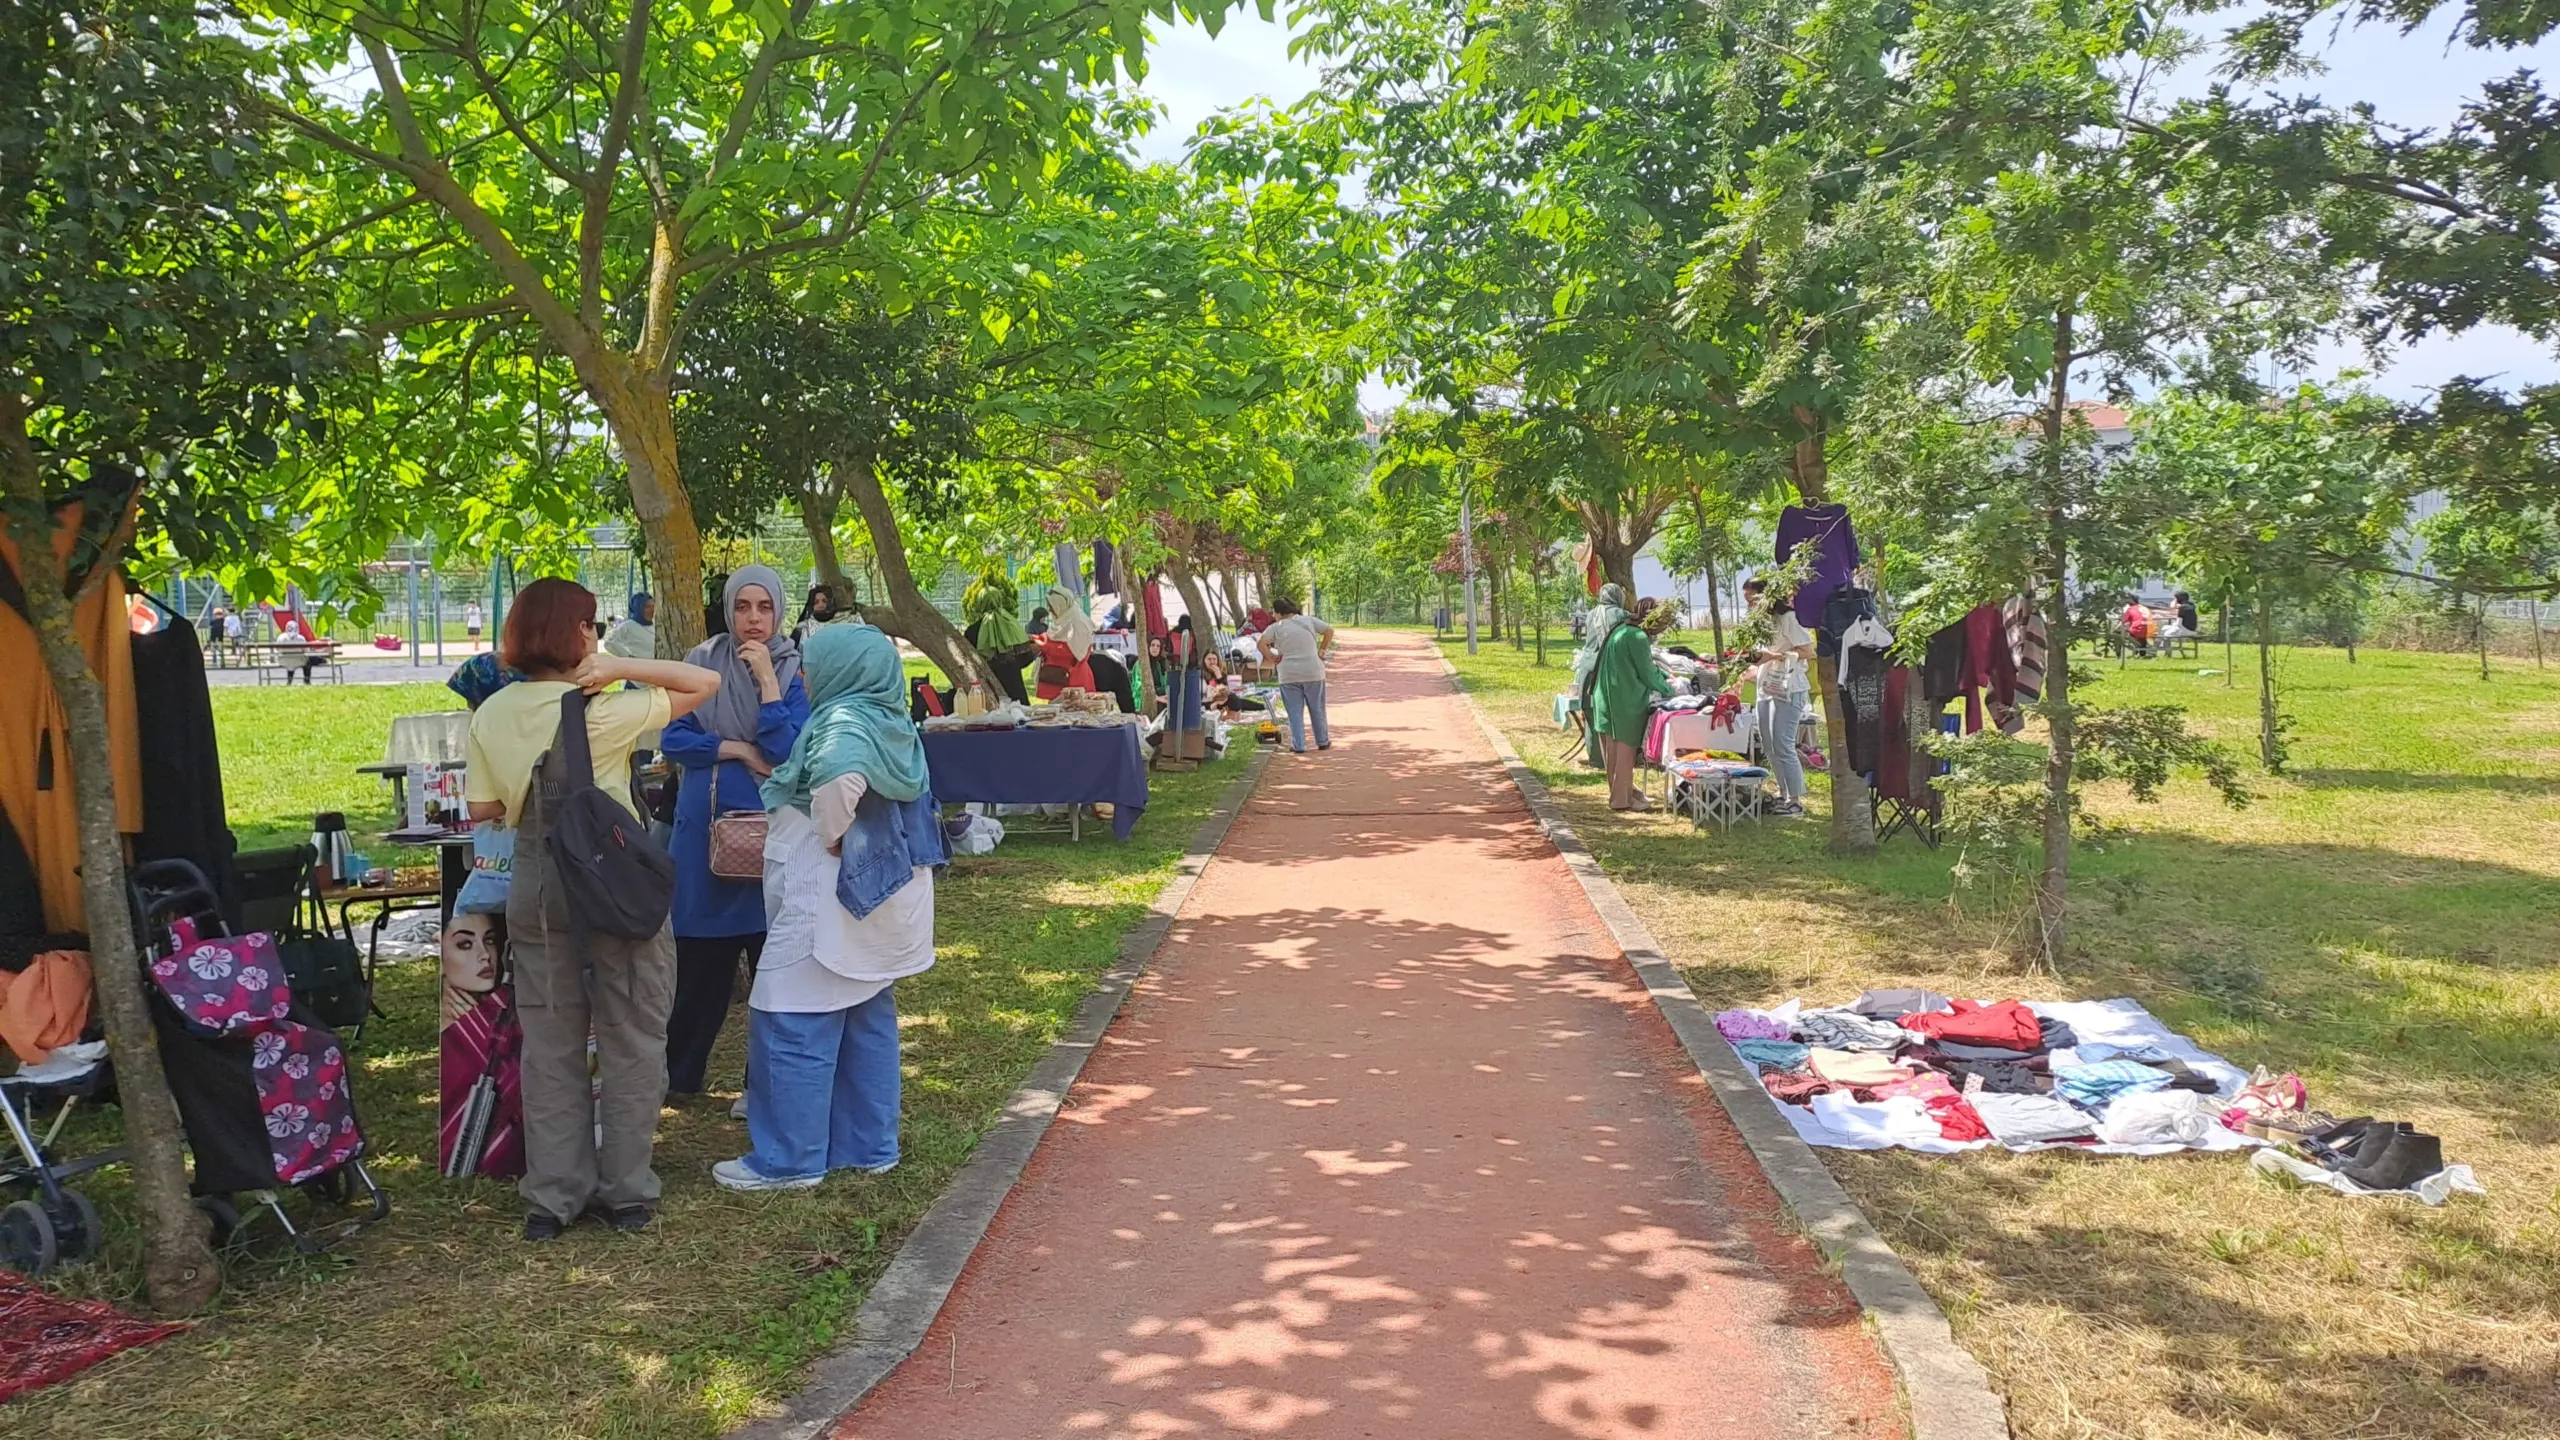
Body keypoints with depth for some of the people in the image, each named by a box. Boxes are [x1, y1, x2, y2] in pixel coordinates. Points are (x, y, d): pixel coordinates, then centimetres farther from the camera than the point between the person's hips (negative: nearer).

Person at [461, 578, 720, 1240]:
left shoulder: (491, 715, 0)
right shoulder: (606, 713, -14)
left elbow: (482, 809, 5)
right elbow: (705, 683, -11)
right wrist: (619, 667, -18)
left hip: (535, 884, 4)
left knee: (550, 1044, 12)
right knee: (630, 1041, 8)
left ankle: (552, 1197, 16)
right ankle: (626, 1192, 13)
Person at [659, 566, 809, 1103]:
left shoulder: (795, 670, -3)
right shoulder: (702, 662, 4)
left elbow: (792, 754, -14)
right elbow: (672, 739, 0)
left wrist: (767, 680, -18)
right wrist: (737, 749, -12)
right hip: (705, 824, 2)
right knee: (699, 957, 8)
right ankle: (678, 1071, 24)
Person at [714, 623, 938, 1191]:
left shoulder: (843, 721, -18)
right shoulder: (892, 724, 11)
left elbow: (842, 777, -39)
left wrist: (832, 833, -23)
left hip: (830, 898, -10)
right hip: (880, 899, 10)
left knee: (792, 1028, 0)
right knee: (867, 1022, 16)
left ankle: (788, 1159, 8)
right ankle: (868, 1146, 25)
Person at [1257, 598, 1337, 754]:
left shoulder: (1276, 627, -2)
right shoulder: (1308, 620, 5)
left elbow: (1261, 642, -15)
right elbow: (1329, 630, 2)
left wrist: (1271, 657, -2)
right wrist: (1323, 650, 8)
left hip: (1289, 675, -2)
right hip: (1313, 672, 2)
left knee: (1295, 712, 6)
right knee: (1317, 709, 14)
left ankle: (1298, 746, 3)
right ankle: (1323, 742, 23)